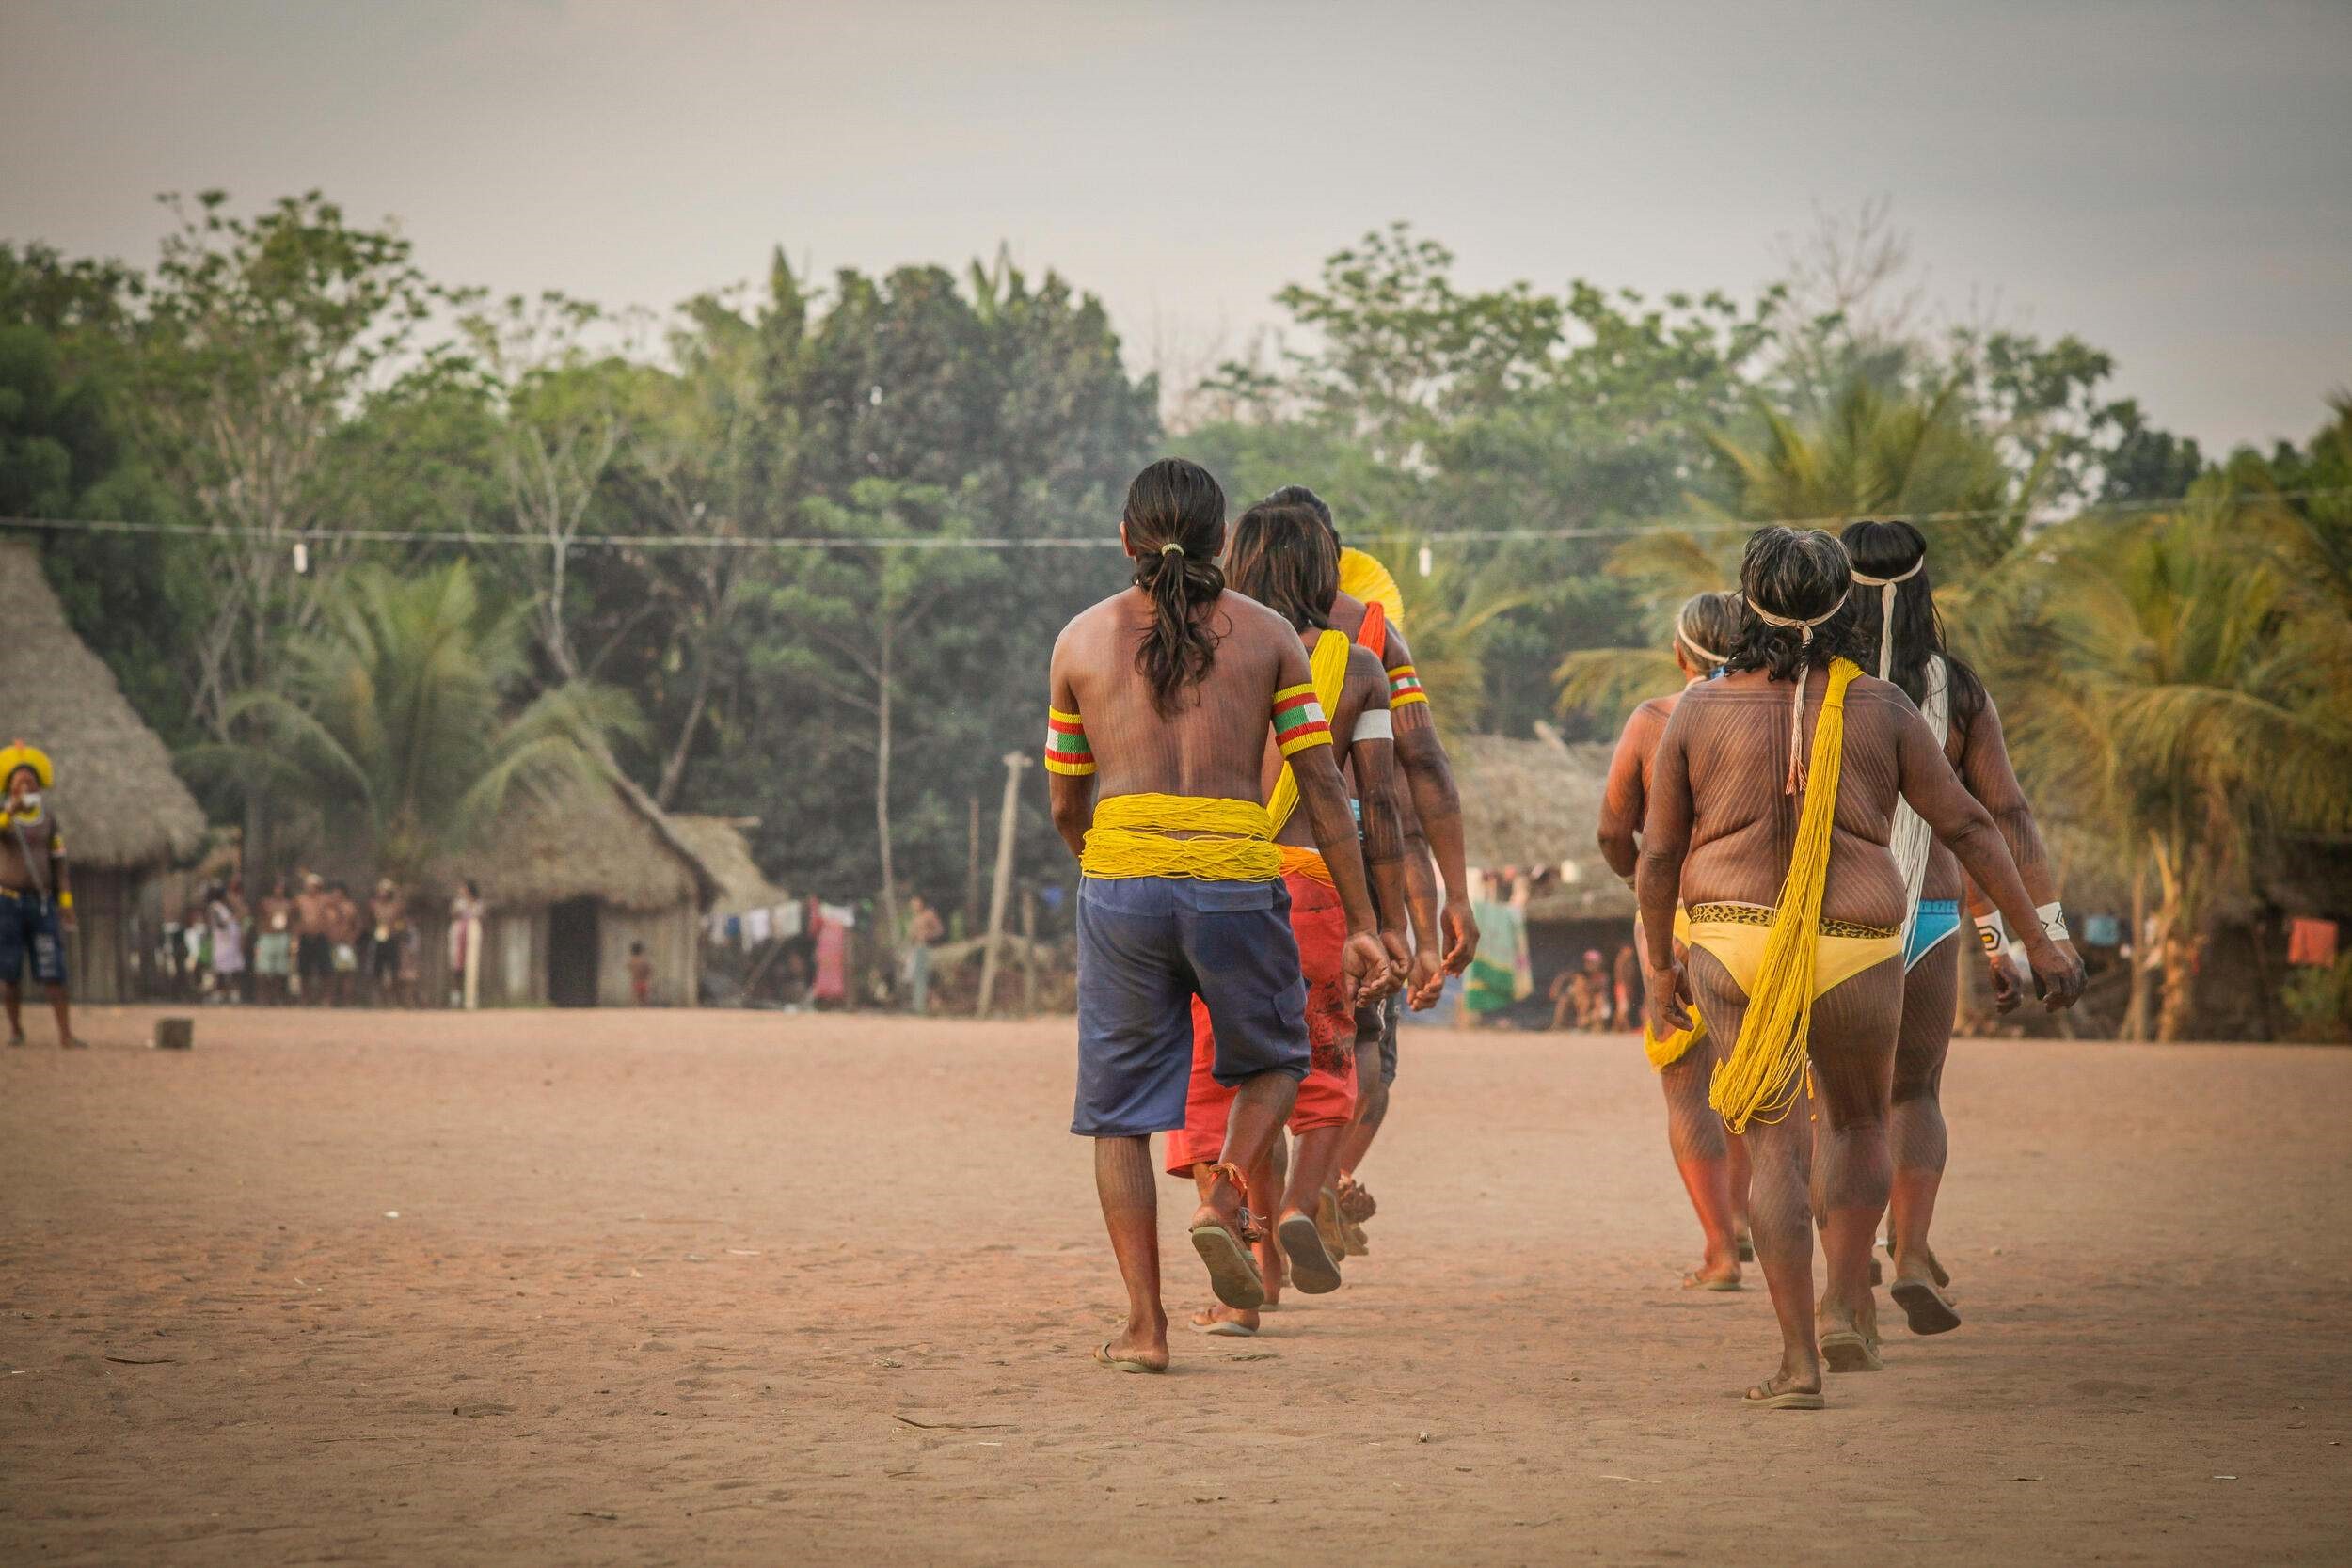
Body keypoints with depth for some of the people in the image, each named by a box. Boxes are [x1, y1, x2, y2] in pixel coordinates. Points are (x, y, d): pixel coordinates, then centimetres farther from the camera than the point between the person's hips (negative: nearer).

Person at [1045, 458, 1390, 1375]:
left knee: (1120, 1108, 9)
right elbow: (1323, 789, 4)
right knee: (1274, 1061, 24)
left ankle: (1144, 1326, 4)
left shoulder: (1082, 639, 11)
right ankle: (1223, 1200, -4)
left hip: (1121, 881, 1)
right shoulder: (1267, 636, 8)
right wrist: (1361, 925, 7)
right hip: (1236, 879, 0)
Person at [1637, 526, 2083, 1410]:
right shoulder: (1878, 707, -3)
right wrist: (2036, 941, 4)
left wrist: (1658, 966, 16)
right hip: (1855, 951, 0)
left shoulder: (1701, 710, -2)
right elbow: (1966, 825, -1)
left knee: (1773, 1142, 6)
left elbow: (1657, 853, 2)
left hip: (1734, 942, 0)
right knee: (1857, 1122, 23)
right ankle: (1843, 1313, 10)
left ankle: (1798, 1360, -2)